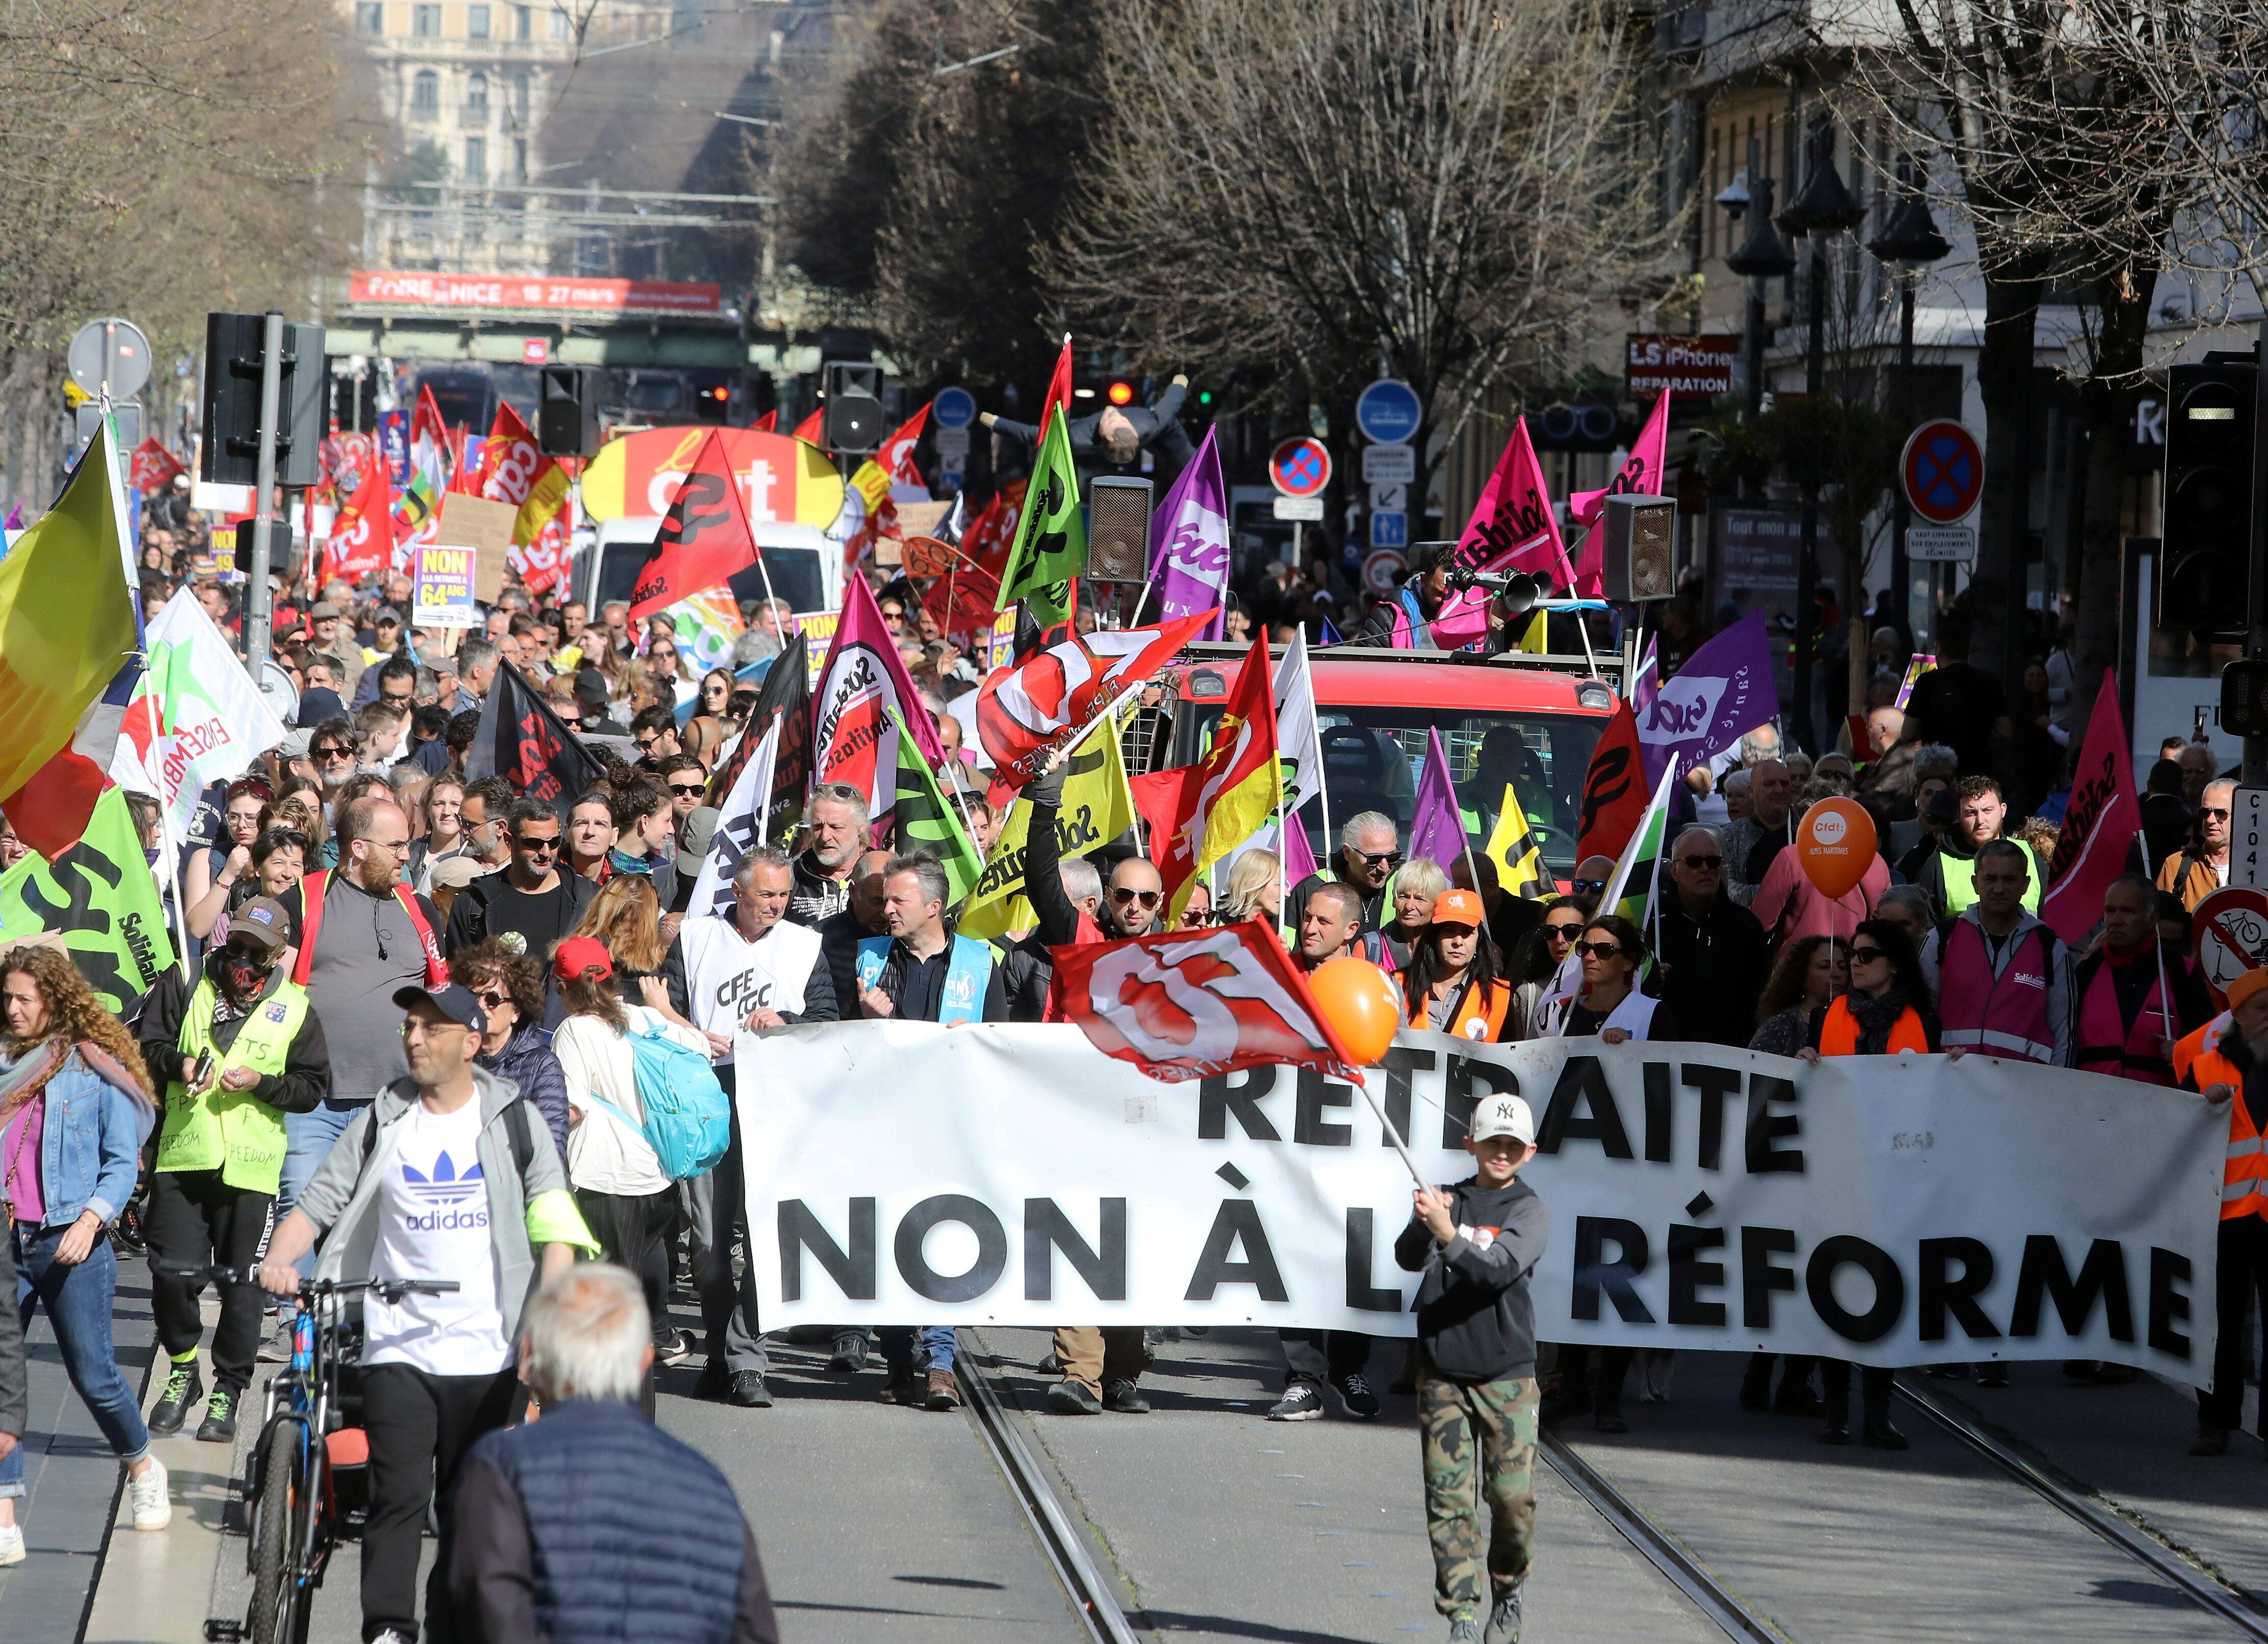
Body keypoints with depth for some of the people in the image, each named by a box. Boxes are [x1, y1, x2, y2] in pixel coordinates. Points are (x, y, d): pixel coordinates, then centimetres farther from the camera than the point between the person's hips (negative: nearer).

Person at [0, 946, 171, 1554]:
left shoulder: (96, 1070, -1)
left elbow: (123, 1162, -1)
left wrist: (91, 1220, -15)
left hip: (70, 1243, -3)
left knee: (93, 1375, 1)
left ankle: (142, 1469, 30)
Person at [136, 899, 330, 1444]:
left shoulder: (293, 1008, 5)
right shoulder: (186, 985, 7)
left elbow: (314, 1086, 6)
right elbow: (147, 1043, 9)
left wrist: (261, 1083, -11)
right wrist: (177, 1064, -11)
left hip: (251, 1168, -1)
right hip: (181, 1156, 1)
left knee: (242, 1286, 1)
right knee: (172, 1274, -5)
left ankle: (227, 1393, 14)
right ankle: (182, 1372, 18)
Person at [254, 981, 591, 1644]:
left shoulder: (512, 1120, 6)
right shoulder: (382, 1123, 7)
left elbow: (554, 1224, 4)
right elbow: (319, 1203, 4)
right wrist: (278, 1259, -15)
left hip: (489, 1353, 0)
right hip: (399, 1348, 0)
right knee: (399, 1495, -11)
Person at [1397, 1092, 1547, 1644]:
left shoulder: (1530, 1213, -1)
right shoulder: (1446, 1200, 8)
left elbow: (1498, 1270, -18)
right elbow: (1408, 1259, -8)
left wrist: (1449, 1236, -35)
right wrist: (1422, 1225, -30)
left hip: (1507, 1376, -2)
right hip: (1442, 1374, 2)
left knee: (1513, 1497, -5)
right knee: (1449, 1499, -4)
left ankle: (1508, 1593, 20)